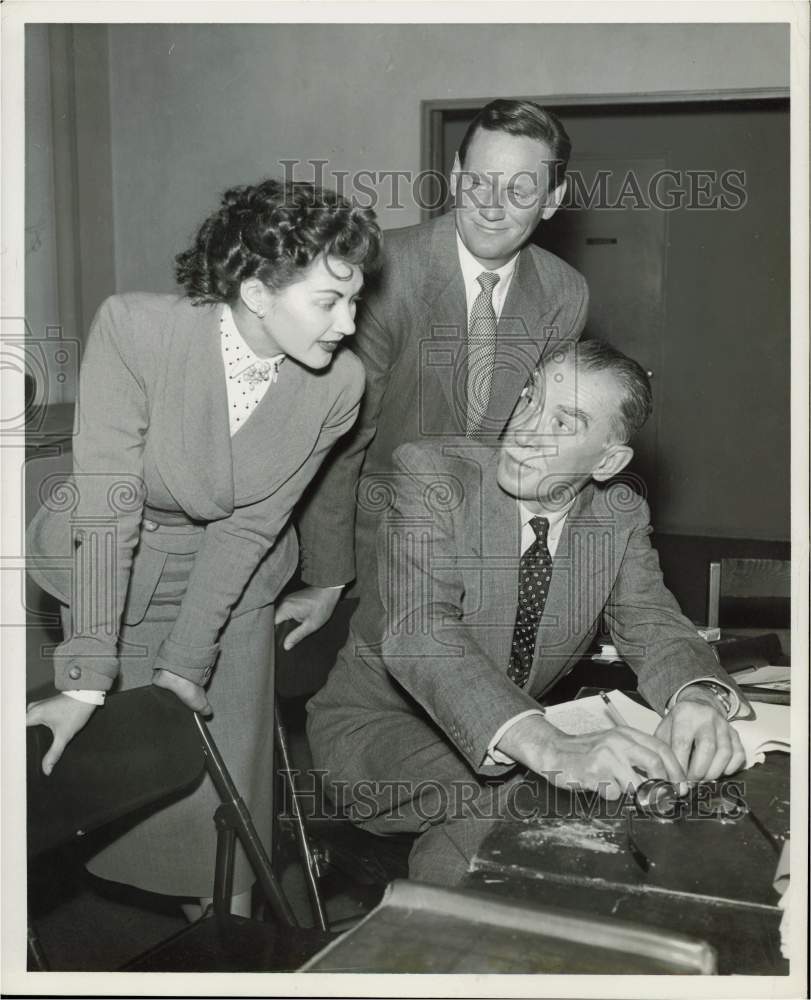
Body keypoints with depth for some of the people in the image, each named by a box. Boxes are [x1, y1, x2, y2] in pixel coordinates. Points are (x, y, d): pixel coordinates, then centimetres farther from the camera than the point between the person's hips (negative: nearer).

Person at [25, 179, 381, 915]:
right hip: (114, 571, -1)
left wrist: (184, 670, -16)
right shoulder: (134, 329, -27)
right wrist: (88, 681, -29)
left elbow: (248, 526, -13)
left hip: (230, 578, 2)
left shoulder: (338, 384, -19)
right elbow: (108, 505, -27)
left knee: (229, 780, 0)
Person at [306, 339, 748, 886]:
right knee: (500, 809, -32)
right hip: (381, 723, -5)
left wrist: (699, 696, -36)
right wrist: (548, 747, -50)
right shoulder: (432, 476, -20)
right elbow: (419, 630, -35)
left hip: (521, 734, 5)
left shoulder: (621, 513, -2)